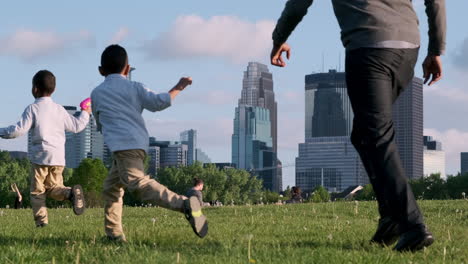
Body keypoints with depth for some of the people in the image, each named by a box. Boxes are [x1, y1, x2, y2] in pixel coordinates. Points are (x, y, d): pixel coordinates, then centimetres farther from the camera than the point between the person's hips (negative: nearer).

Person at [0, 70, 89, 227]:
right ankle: (71, 193, -17)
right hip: (59, 157, 4)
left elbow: (20, 130, -11)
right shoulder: (59, 110, 11)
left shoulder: (32, 109, -4)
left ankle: (41, 219, -8)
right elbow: (76, 126, 21)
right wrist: (85, 114, 39)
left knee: (37, 190, 4)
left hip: (40, 156, -4)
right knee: (53, 187, 13)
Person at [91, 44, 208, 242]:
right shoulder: (135, 88, 15)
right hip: (140, 143, 7)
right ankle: (114, 233, 23)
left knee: (138, 183, -27)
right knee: (111, 187, 23)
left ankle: (184, 204, -48)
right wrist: (178, 88, 15)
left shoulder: (97, 93, 12)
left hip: (122, 145, -7)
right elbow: (160, 102, 0)